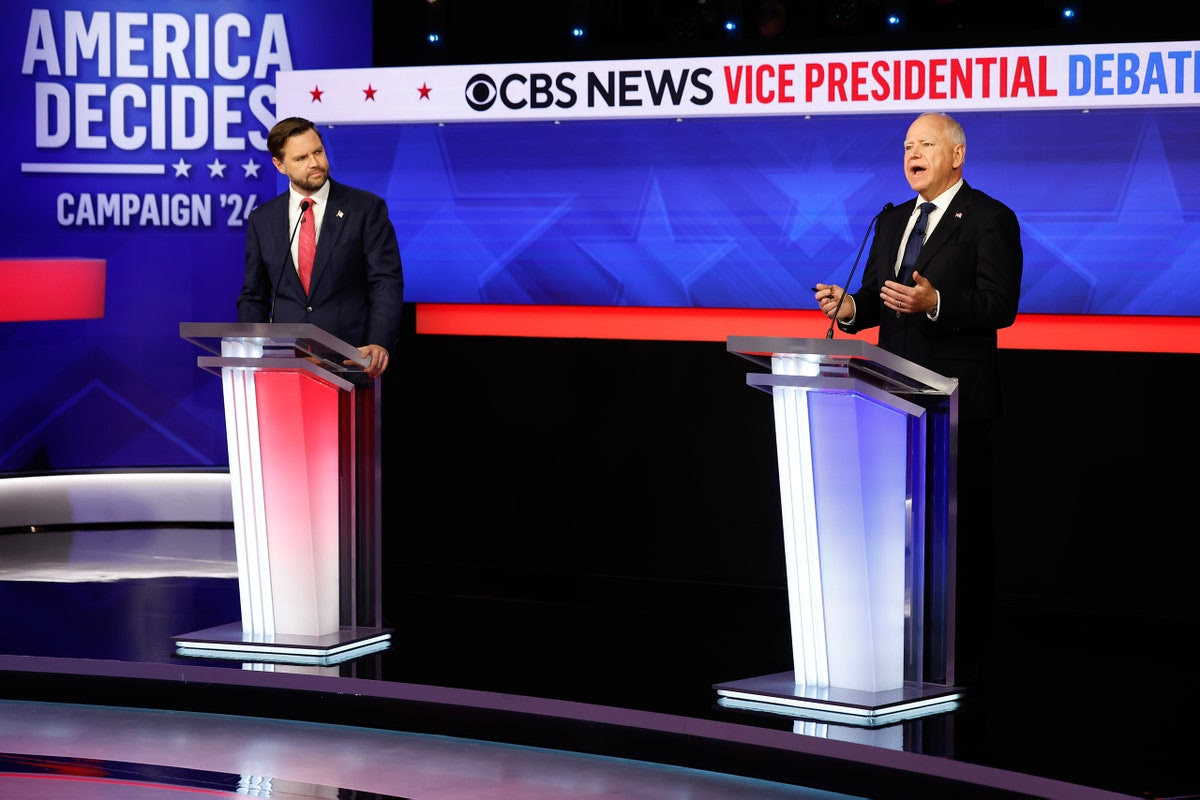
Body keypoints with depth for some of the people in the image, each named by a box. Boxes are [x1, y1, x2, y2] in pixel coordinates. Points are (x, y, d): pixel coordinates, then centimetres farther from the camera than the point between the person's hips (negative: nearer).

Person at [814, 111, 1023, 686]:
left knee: (962, 531, -3)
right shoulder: (892, 221, 18)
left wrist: (935, 304, -27)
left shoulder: (990, 219, -4)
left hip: (957, 401, -7)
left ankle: (962, 658, 2)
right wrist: (850, 308, -5)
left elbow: (1001, 305, -13)